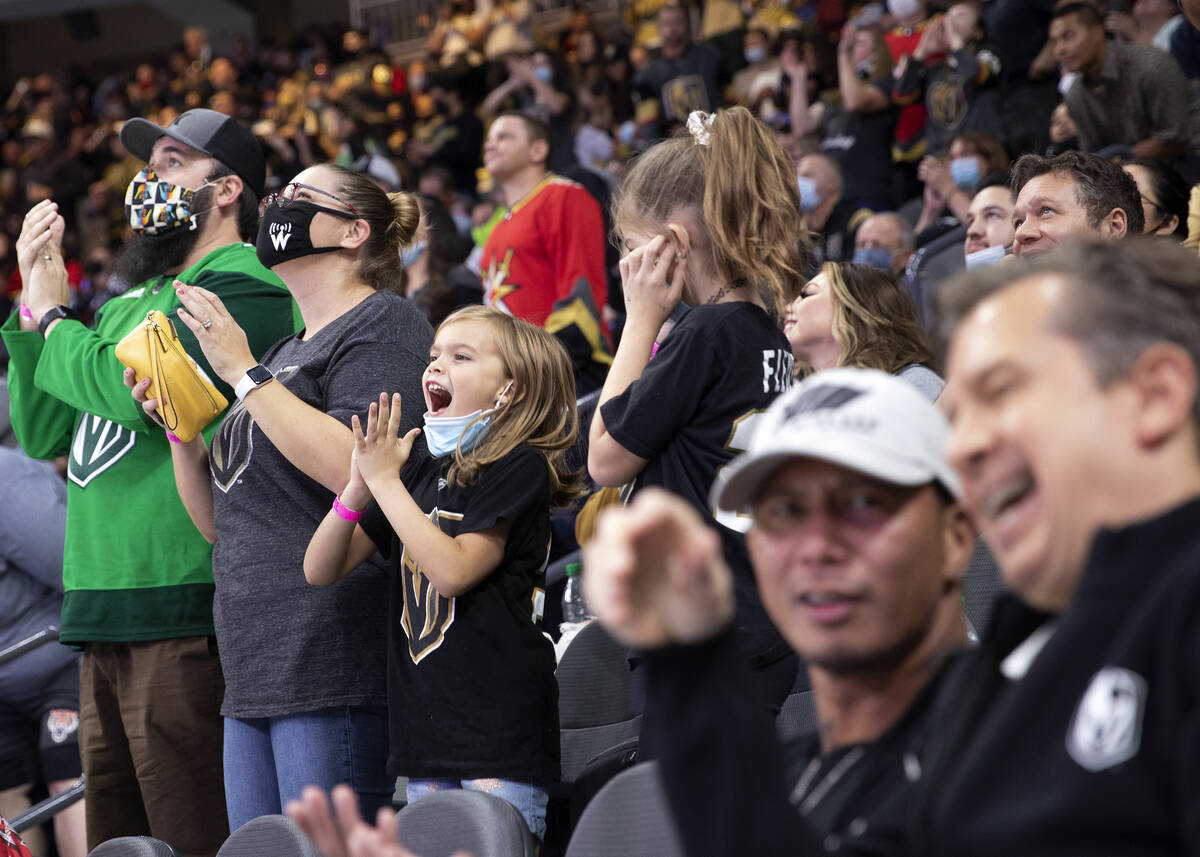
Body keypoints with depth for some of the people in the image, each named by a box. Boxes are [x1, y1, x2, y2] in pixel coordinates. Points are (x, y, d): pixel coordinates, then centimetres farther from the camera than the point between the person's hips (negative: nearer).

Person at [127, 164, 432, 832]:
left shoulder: (384, 322, -1)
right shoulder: (286, 353, 25)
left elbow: (355, 470, -18)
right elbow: (219, 523, 24)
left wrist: (243, 374, -13)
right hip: (259, 676, 9)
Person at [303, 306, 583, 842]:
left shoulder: (520, 467, -6)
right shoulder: (416, 470, 13)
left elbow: (452, 571, -18)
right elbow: (321, 570, 10)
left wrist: (385, 480, -13)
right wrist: (360, 485, -6)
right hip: (425, 727, 7)